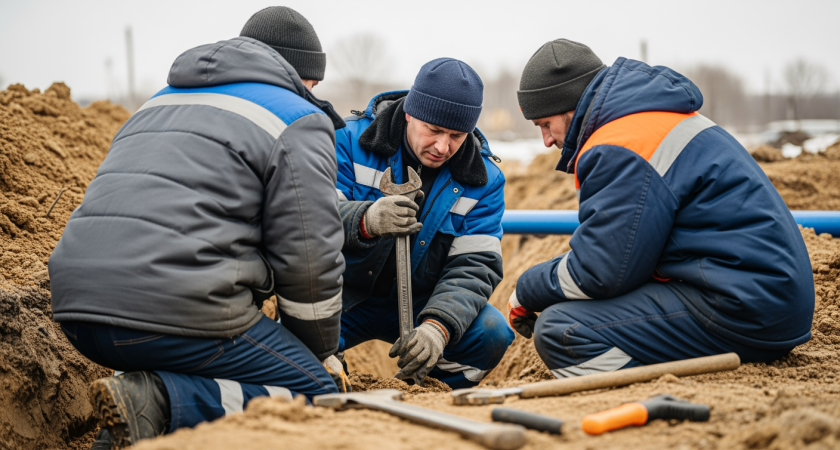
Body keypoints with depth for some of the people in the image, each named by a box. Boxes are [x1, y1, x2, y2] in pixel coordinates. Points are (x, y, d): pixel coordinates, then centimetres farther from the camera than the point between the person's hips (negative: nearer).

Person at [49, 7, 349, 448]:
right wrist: (321, 354, 16)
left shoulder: (159, 103, 30)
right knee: (319, 395, 5)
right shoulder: (299, 120, 6)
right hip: (179, 310, -8)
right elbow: (308, 258, -1)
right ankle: (160, 403, -16)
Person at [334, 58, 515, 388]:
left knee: (491, 334, -23)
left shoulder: (483, 179, -7)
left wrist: (438, 326, -32)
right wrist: (365, 221, -44)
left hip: (421, 303, 2)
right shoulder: (351, 140, -12)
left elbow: (473, 266, -13)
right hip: (348, 297, -2)